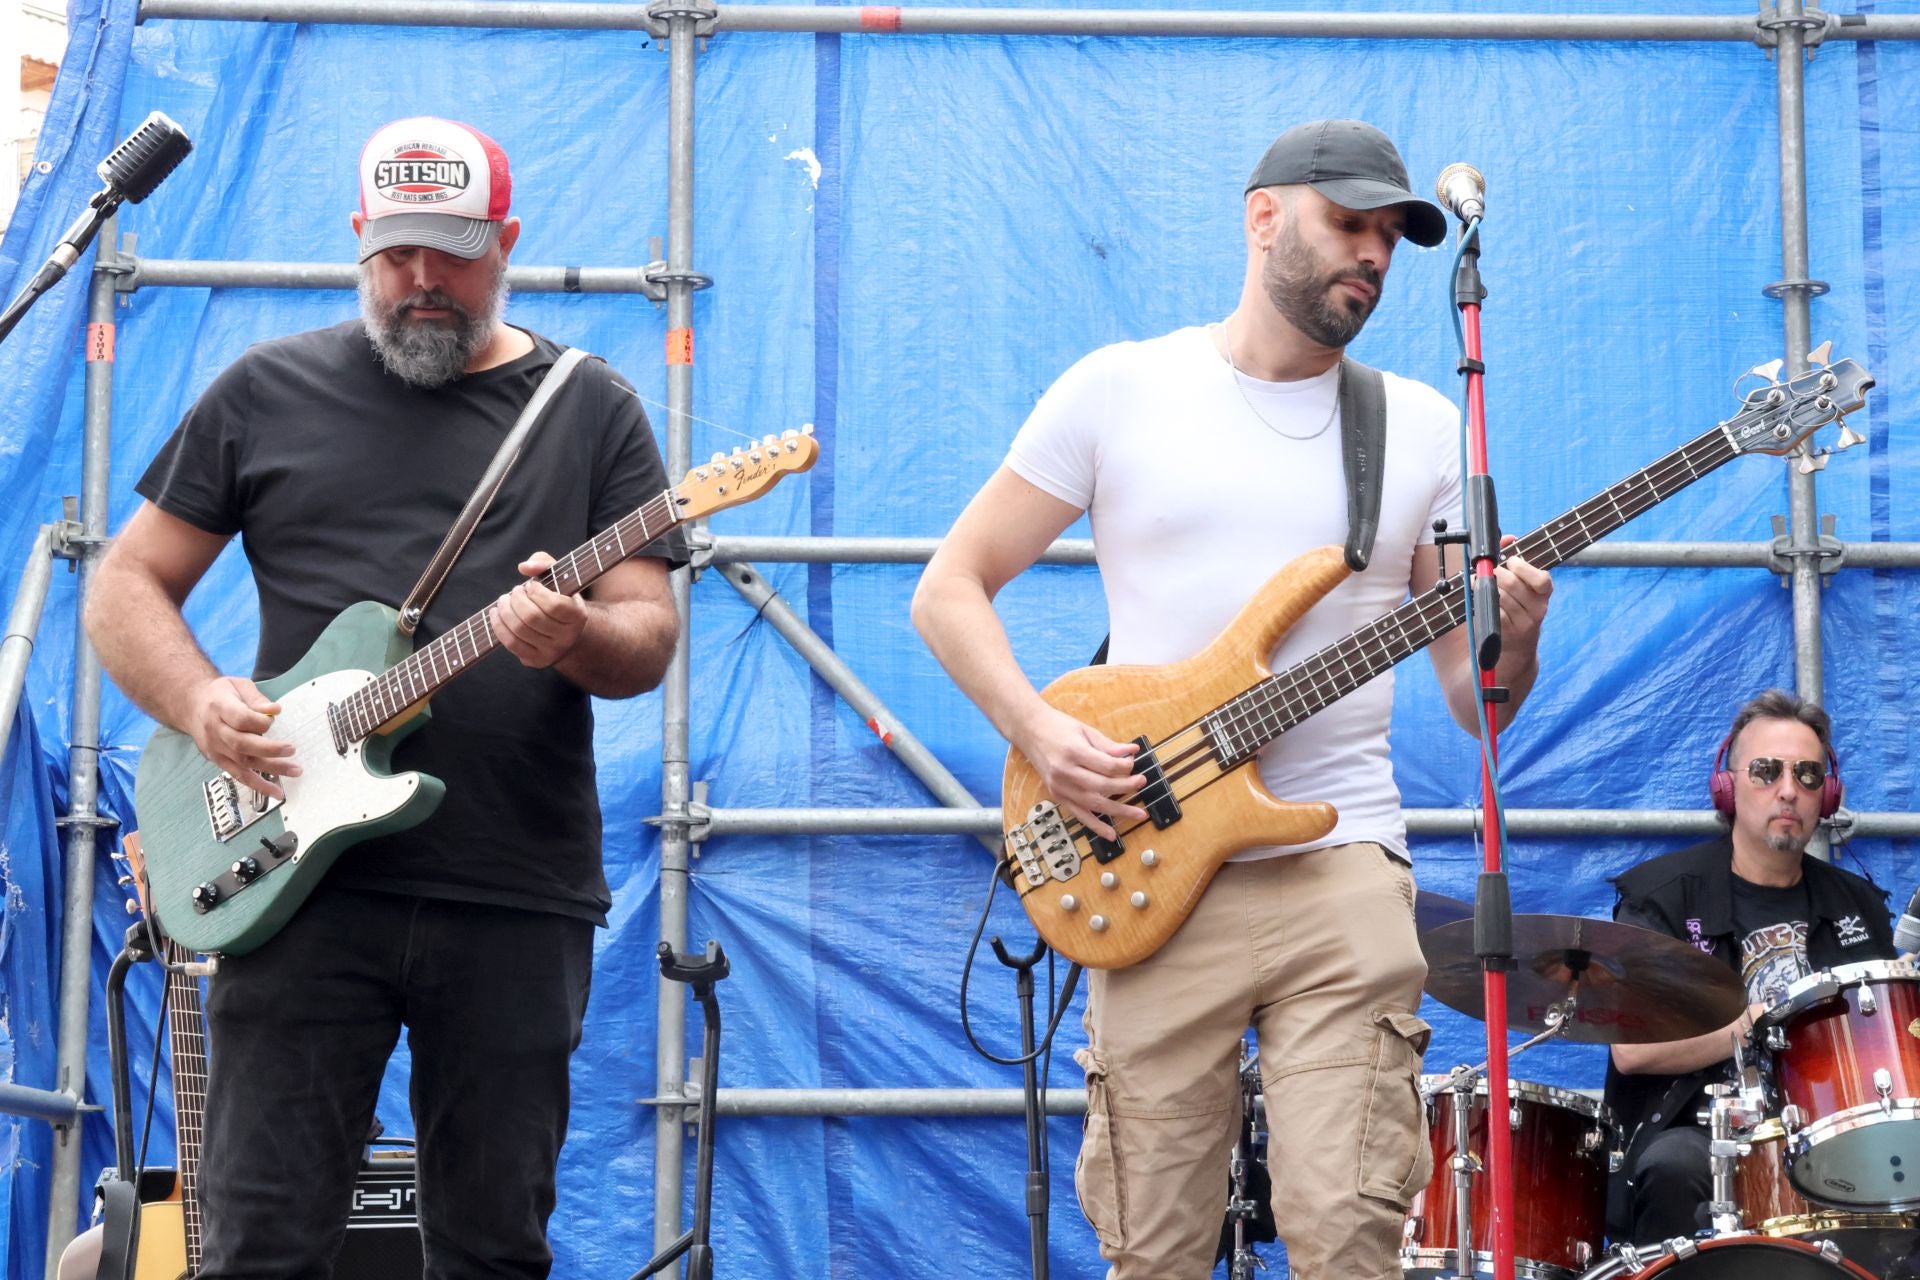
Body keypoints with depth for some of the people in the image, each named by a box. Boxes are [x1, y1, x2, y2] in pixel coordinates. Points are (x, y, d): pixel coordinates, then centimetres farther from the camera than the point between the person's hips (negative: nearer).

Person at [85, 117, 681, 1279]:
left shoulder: (593, 411, 9)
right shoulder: (269, 393, 10)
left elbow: (650, 640, 3)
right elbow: (127, 586, 11)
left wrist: (576, 639, -20)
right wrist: (200, 701, -9)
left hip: (519, 903, 0)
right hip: (304, 880, 0)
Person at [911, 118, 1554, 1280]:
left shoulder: (1422, 427, 11)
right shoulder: (1120, 389, 6)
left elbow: (1473, 699, 10)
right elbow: (951, 587, 7)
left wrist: (1511, 648, -13)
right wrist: (1039, 729, -9)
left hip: (1340, 868, 1)